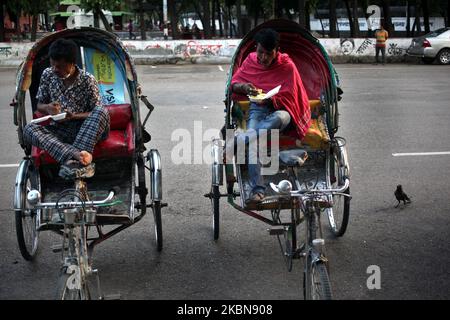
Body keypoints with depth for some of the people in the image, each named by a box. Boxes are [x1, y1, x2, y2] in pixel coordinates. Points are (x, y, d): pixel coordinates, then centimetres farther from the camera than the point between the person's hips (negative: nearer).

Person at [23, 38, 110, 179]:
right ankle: (76, 156, -50)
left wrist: (74, 116, -21)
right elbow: (40, 105, 13)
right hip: (59, 131, 3)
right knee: (29, 129, -25)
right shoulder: (47, 75, 4)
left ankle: (72, 160, -50)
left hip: (85, 131, -2)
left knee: (102, 112, -31)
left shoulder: (88, 80, -5)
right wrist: (48, 108, -12)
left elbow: (98, 113, -4)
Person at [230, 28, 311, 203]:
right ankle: (257, 189, -37)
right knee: (252, 139, -31)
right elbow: (234, 84, 7)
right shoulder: (251, 60, 6)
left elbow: (288, 98, -6)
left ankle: (239, 140, -50)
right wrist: (244, 87, -18)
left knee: (280, 118, -41)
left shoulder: (287, 66, -3)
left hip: (280, 109, -1)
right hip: (258, 109, 2)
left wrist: (269, 99, -25)